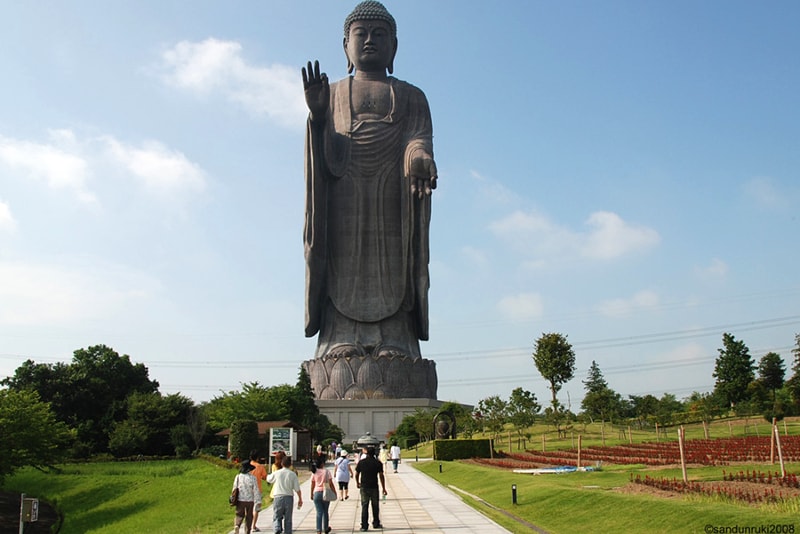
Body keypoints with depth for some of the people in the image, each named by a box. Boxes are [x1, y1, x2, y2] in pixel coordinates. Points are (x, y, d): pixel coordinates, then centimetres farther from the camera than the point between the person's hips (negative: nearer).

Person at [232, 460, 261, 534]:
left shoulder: (238, 477, -3)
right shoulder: (252, 478, -9)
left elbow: (234, 488, 3)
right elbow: (256, 490, -8)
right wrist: (257, 501, -3)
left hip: (240, 500, 1)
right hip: (250, 500, -1)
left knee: (239, 515, 12)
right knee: (249, 517, 11)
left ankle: (237, 525, -16)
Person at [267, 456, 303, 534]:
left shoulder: (276, 473, -1)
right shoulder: (293, 474, -1)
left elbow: (268, 479, 20)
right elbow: (297, 489, -1)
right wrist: (300, 499, 9)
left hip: (278, 497, -1)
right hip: (289, 497, 1)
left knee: (276, 517, 6)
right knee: (288, 519, 10)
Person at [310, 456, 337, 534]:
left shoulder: (314, 472, 0)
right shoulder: (326, 471, -8)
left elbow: (312, 485, 6)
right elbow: (331, 484, -8)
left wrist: (311, 494, 16)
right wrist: (334, 492, 0)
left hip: (317, 493, 1)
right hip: (325, 493, -1)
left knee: (319, 513, 4)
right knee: (325, 512, 16)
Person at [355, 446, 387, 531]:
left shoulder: (361, 462, -1)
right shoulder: (378, 463, -4)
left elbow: (356, 474, 6)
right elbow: (381, 476, -6)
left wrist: (357, 483, 25)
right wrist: (383, 488, -1)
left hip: (364, 487, 1)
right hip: (374, 487, 0)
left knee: (364, 507, 4)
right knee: (375, 506, 14)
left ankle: (364, 526, 2)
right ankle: (376, 524, 23)